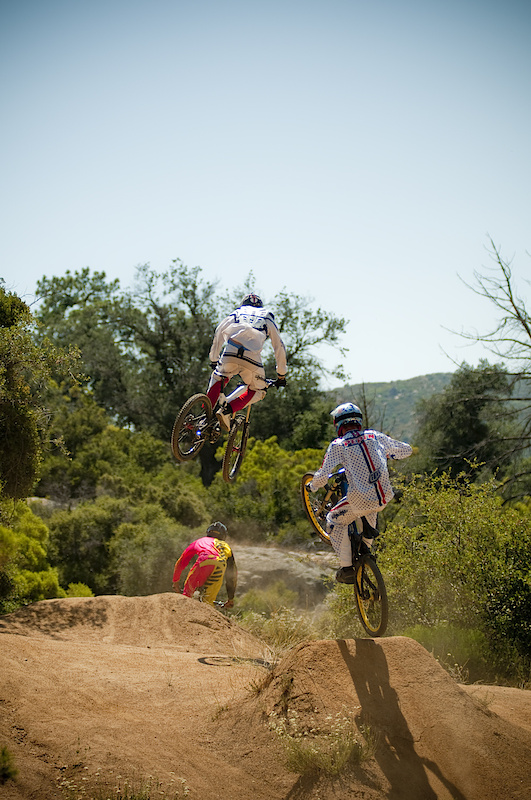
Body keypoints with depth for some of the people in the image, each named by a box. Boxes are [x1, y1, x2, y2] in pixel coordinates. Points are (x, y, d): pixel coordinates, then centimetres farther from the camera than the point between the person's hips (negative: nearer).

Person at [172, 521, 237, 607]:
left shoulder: (199, 542, 40)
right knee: (208, 602, 12)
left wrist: (175, 581, 56)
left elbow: (180, 563, 42)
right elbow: (233, 574, 44)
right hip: (221, 566, 1)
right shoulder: (226, 546, 42)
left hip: (204, 562, -1)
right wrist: (231, 599, 50)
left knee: (187, 593, 18)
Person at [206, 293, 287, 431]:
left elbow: (218, 333, 26)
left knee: (219, 377, 29)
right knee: (257, 391, 20)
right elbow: (279, 346, 31)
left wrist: (214, 360, 36)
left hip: (230, 352, 1)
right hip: (252, 357, -1)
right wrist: (281, 375, 38)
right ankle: (228, 410, -2)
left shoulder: (236, 313, 32)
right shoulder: (268, 319, 31)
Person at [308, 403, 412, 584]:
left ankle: (347, 568, 16)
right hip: (385, 497, 4)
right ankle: (366, 546, 32)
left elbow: (322, 476, -4)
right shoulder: (375, 436, 10)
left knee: (335, 521, 21)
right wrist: (387, 454, 39)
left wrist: (312, 486, 18)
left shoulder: (337, 445, -1)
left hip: (361, 500, -4)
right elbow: (406, 450, 19)